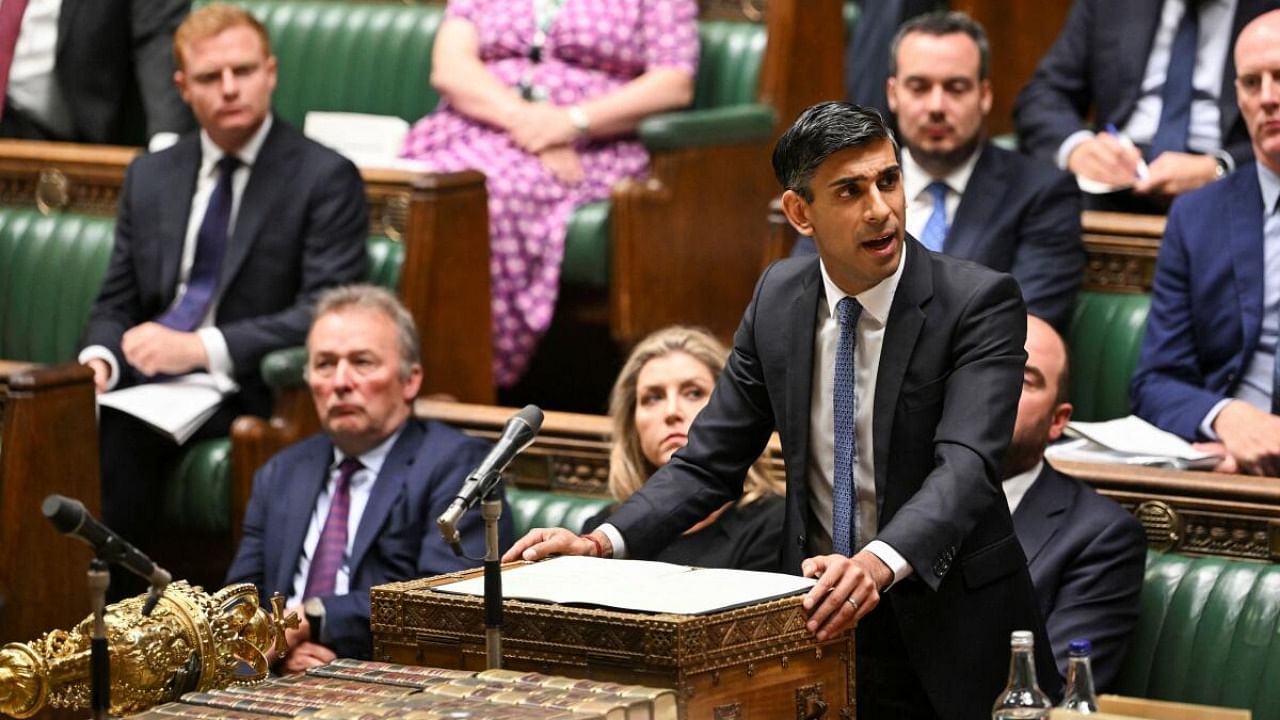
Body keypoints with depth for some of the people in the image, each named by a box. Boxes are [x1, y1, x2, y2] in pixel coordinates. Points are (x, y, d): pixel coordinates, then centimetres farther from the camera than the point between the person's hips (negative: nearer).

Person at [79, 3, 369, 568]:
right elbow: (115, 304, 18)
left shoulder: (324, 178, -1)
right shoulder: (150, 176, 18)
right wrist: (99, 358, -7)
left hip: (239, 390, -5)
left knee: (120, 435, -32)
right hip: (144, 378, 5)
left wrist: (200, 348, -19)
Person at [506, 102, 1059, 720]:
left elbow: (966, 464, -26)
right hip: (819, 621, 4)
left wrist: (879, 563, -44)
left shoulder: (978, 301, -13)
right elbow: (710, 460, 5)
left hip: (945, 640, -3)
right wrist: (605, 541, -12)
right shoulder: (779, 297, 2)